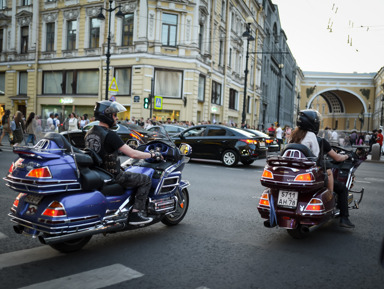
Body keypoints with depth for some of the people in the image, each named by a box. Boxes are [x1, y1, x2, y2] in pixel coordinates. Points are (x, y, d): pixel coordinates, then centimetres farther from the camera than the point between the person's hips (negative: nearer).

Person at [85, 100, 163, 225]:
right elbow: (132, 154, -22)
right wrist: (152, 155, -10)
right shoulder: (110, 135, -21)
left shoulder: (89, 133, 6)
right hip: (112, 176, -9)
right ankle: (136, 213, -6)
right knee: (146, 180, -2)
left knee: (127, 173, 34)